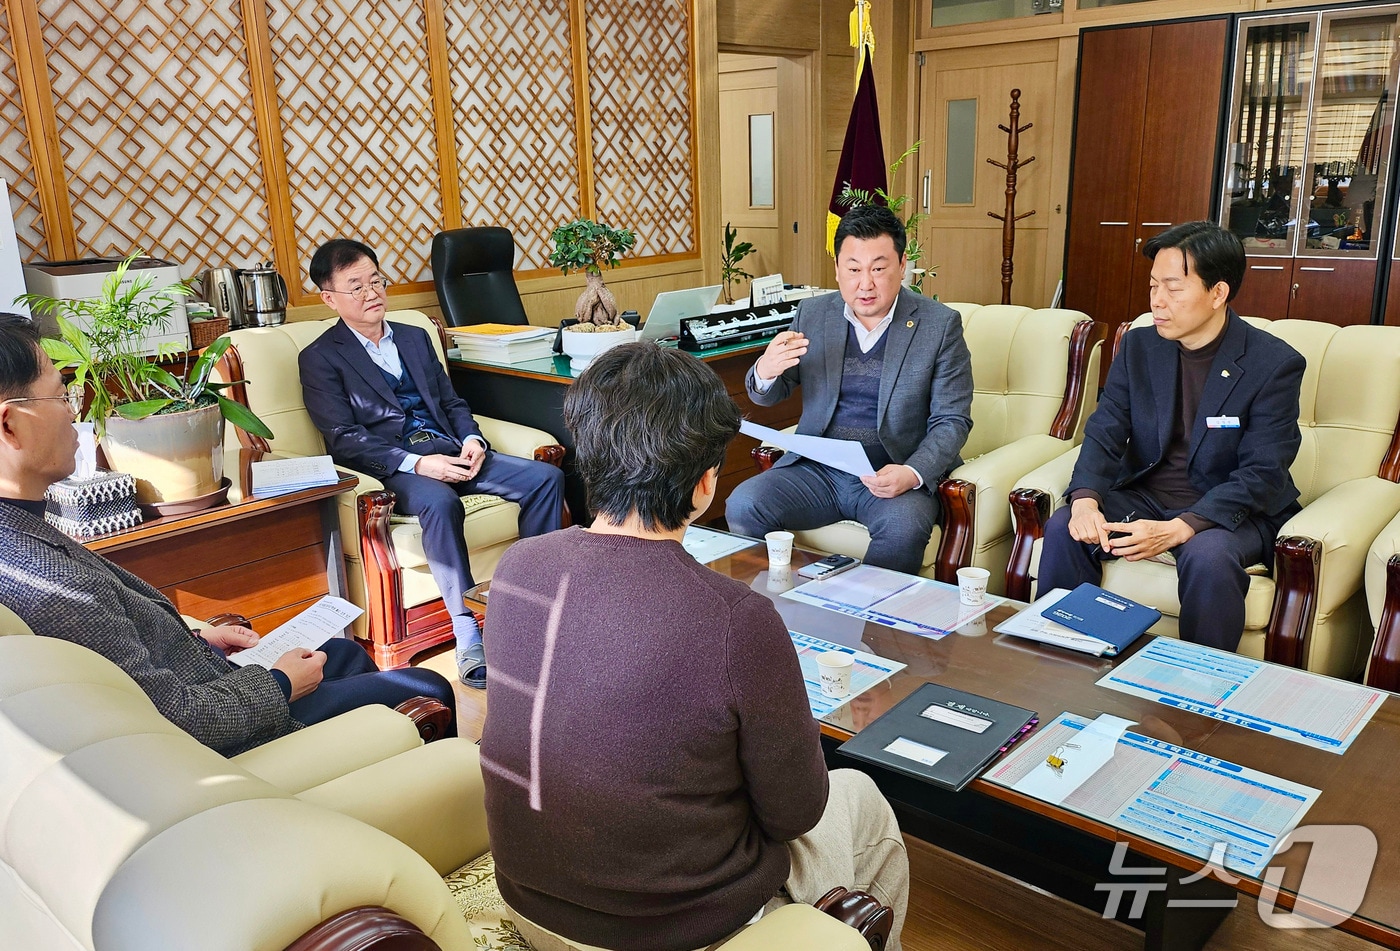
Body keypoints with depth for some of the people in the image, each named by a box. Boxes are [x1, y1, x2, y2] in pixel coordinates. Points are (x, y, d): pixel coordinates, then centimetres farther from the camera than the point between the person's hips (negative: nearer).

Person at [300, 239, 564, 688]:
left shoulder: (415, 337, 22)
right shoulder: (320, 358, 4)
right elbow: (345, 440, -7)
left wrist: (471, 439, -4)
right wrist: (416, 463, -21)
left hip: (449, 451, 6)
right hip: (391, 466, -6)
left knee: (546, 477, -15)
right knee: (440, 503, -39)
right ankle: (469, 638, -33)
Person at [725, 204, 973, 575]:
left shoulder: (940, 324, -2)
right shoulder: (812, 314, 7)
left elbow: (952, 421, -3)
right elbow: (767, 396, 12)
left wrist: (913, 474, -22)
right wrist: (765, 371, -15)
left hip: (896, 475, -3)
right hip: (816, 469, 3)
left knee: (904, 527, -34)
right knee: (742, 506, -20)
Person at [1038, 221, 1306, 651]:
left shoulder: (1275, 363, -11)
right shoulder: (1138, 346, 3)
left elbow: (1262, 474, -17)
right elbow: (1104, 433, -4)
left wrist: (1177, 530, -31)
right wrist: (1085, 499, -26)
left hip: (1228, 511, -3)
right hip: (1144, 497, 4)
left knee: (1208, 555, -35)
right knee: (1064, 528, -21)